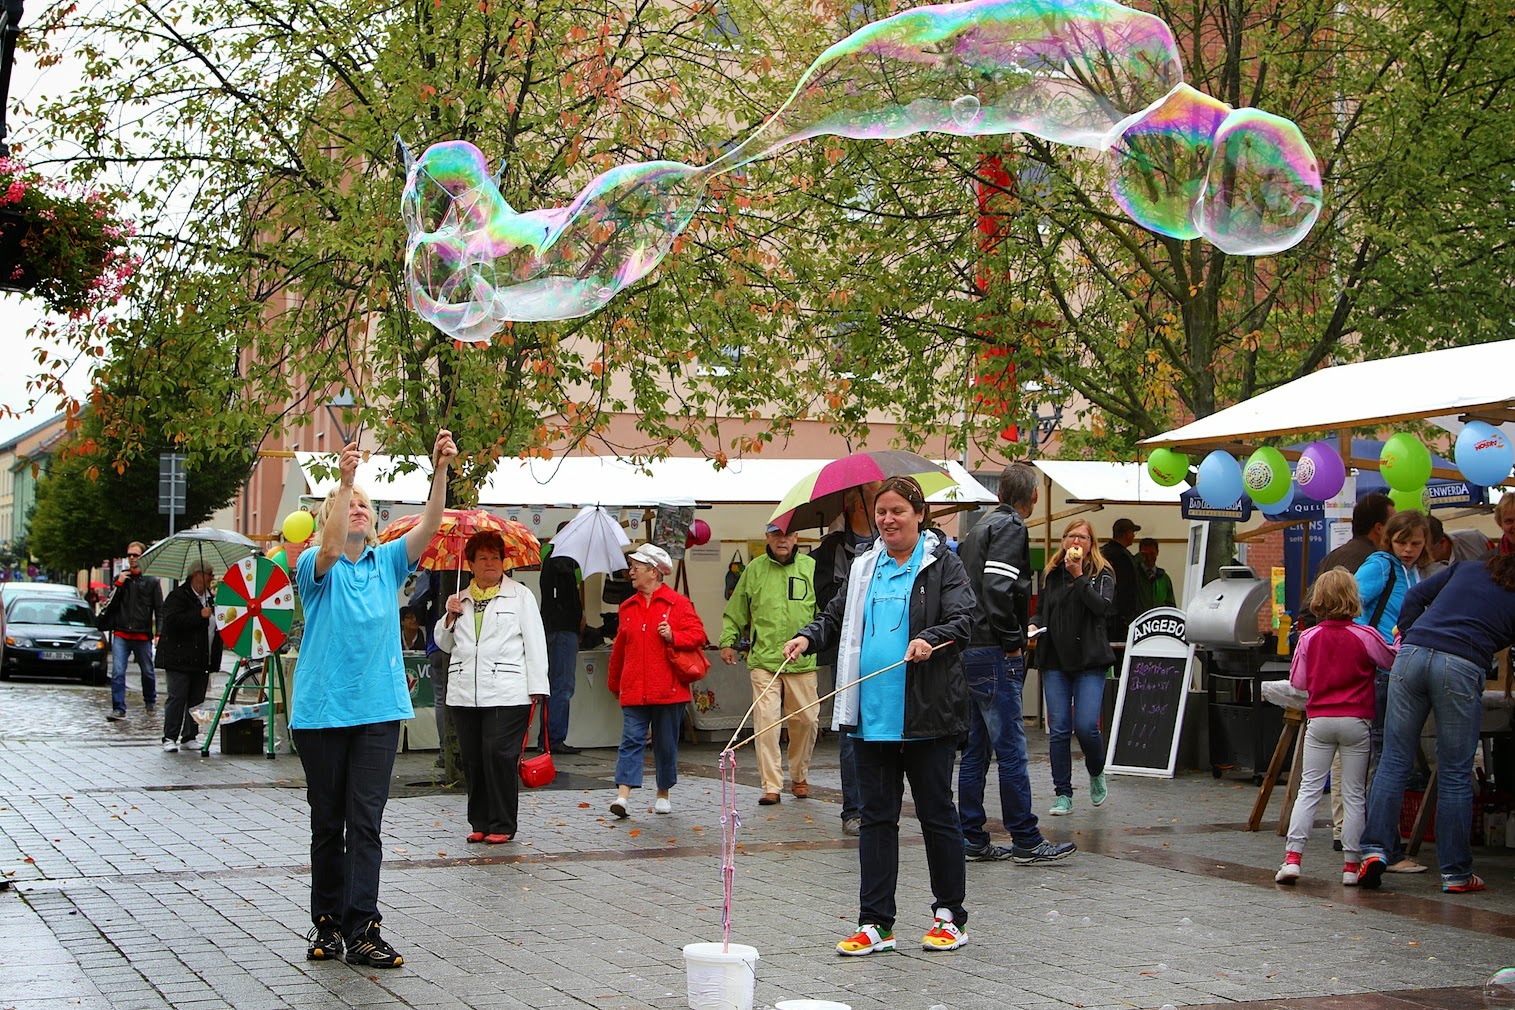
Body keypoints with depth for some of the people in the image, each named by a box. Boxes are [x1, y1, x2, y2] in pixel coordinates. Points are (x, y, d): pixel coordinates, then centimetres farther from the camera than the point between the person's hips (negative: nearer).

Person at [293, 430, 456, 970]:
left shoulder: (387, 561, 9)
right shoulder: (316, 567, 0)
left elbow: (428, 527, -6)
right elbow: (330, 549, -24)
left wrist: (440, 471, -21)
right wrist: (343, 480, -35)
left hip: (378, 708, 2)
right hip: (322, 709, -2)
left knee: (366, 821, -5)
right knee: (328, 822, 7)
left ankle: (362, 929, -7)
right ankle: (327, 922, 18)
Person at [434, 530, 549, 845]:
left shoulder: (520, 595, 8)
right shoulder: (461, 600, 19)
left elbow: (534, 642, 3)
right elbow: (445, 644, 25)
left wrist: (537, 687, -4)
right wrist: (450, 617, 5)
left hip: (506, 693, -4)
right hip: (464, 694, 4)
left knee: (499, 756, -10)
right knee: (472, 759, 3)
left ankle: (502, 825, -2)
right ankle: (480, 823, 13)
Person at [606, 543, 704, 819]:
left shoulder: (678, 603, 0)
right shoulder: (628, 607, 13)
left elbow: (698, 634, -2)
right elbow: (619, 648, 20)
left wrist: (674, 637, -19)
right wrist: (614, 683, 24)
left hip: (668, 690, -3)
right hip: (634, 690, 3)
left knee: (666, 743, 7)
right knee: (631, 740, -8)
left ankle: (663, 794, 21)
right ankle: (623, 795, -16)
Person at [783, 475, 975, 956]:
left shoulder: (943, 563, -1)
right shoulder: (864, 568, 15)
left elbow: (963, 619, -11)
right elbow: (837, 616, 20)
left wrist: (931, 639, -30)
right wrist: (809, 637, 1)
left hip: (927, 717, -5)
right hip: (872, 716, 5)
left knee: (936, 814, 4)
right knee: (876, 817, 7)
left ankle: (951, 917, 17)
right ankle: (875, 924, 11)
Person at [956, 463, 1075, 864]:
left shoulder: (979, 528, 18)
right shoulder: (1010, 527, -9)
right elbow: (998, 587, -22)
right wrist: (1012, 641, -14)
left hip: (969, 650, 9)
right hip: (995, 655, -9)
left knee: (974, 748, 11)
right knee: (1011, 749, -5)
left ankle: (973, 839, 14)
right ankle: (1026, 841, -2)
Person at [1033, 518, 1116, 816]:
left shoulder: (1102, 574, 2)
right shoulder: (1051, 575, 12)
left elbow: (1104, 606, -15)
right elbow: (1040, 610, 22)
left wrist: (1079, 576, -16)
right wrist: (1033, 626, 0)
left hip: (1089, 661, -3)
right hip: (1055, 661, 3)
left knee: (1086, 727, -12)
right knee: (1058, 730, -1)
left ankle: (1097, 773, 18)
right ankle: (1063, 794, 7)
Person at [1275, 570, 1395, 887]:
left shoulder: (1309, 638, -2)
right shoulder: (1365, 636, -8)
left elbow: (1298, 681, 4)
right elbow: (1393, 661, 6)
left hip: (1319, 720, 2)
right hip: (1356, 721, -1)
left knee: (1309, 789, 6)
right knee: (1354, 795, 4)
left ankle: (1292, 857, -4)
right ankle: (1351, 866, 5)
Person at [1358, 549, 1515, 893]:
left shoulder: (1467, 568, 24)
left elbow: (1416, 596, 18)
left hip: (1413, 654, 3)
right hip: (1462, 667, -3)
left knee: (1394, 760, 7)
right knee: (1455, 774, 4)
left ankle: (1374, 848, -2)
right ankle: (1456, 874, 10)